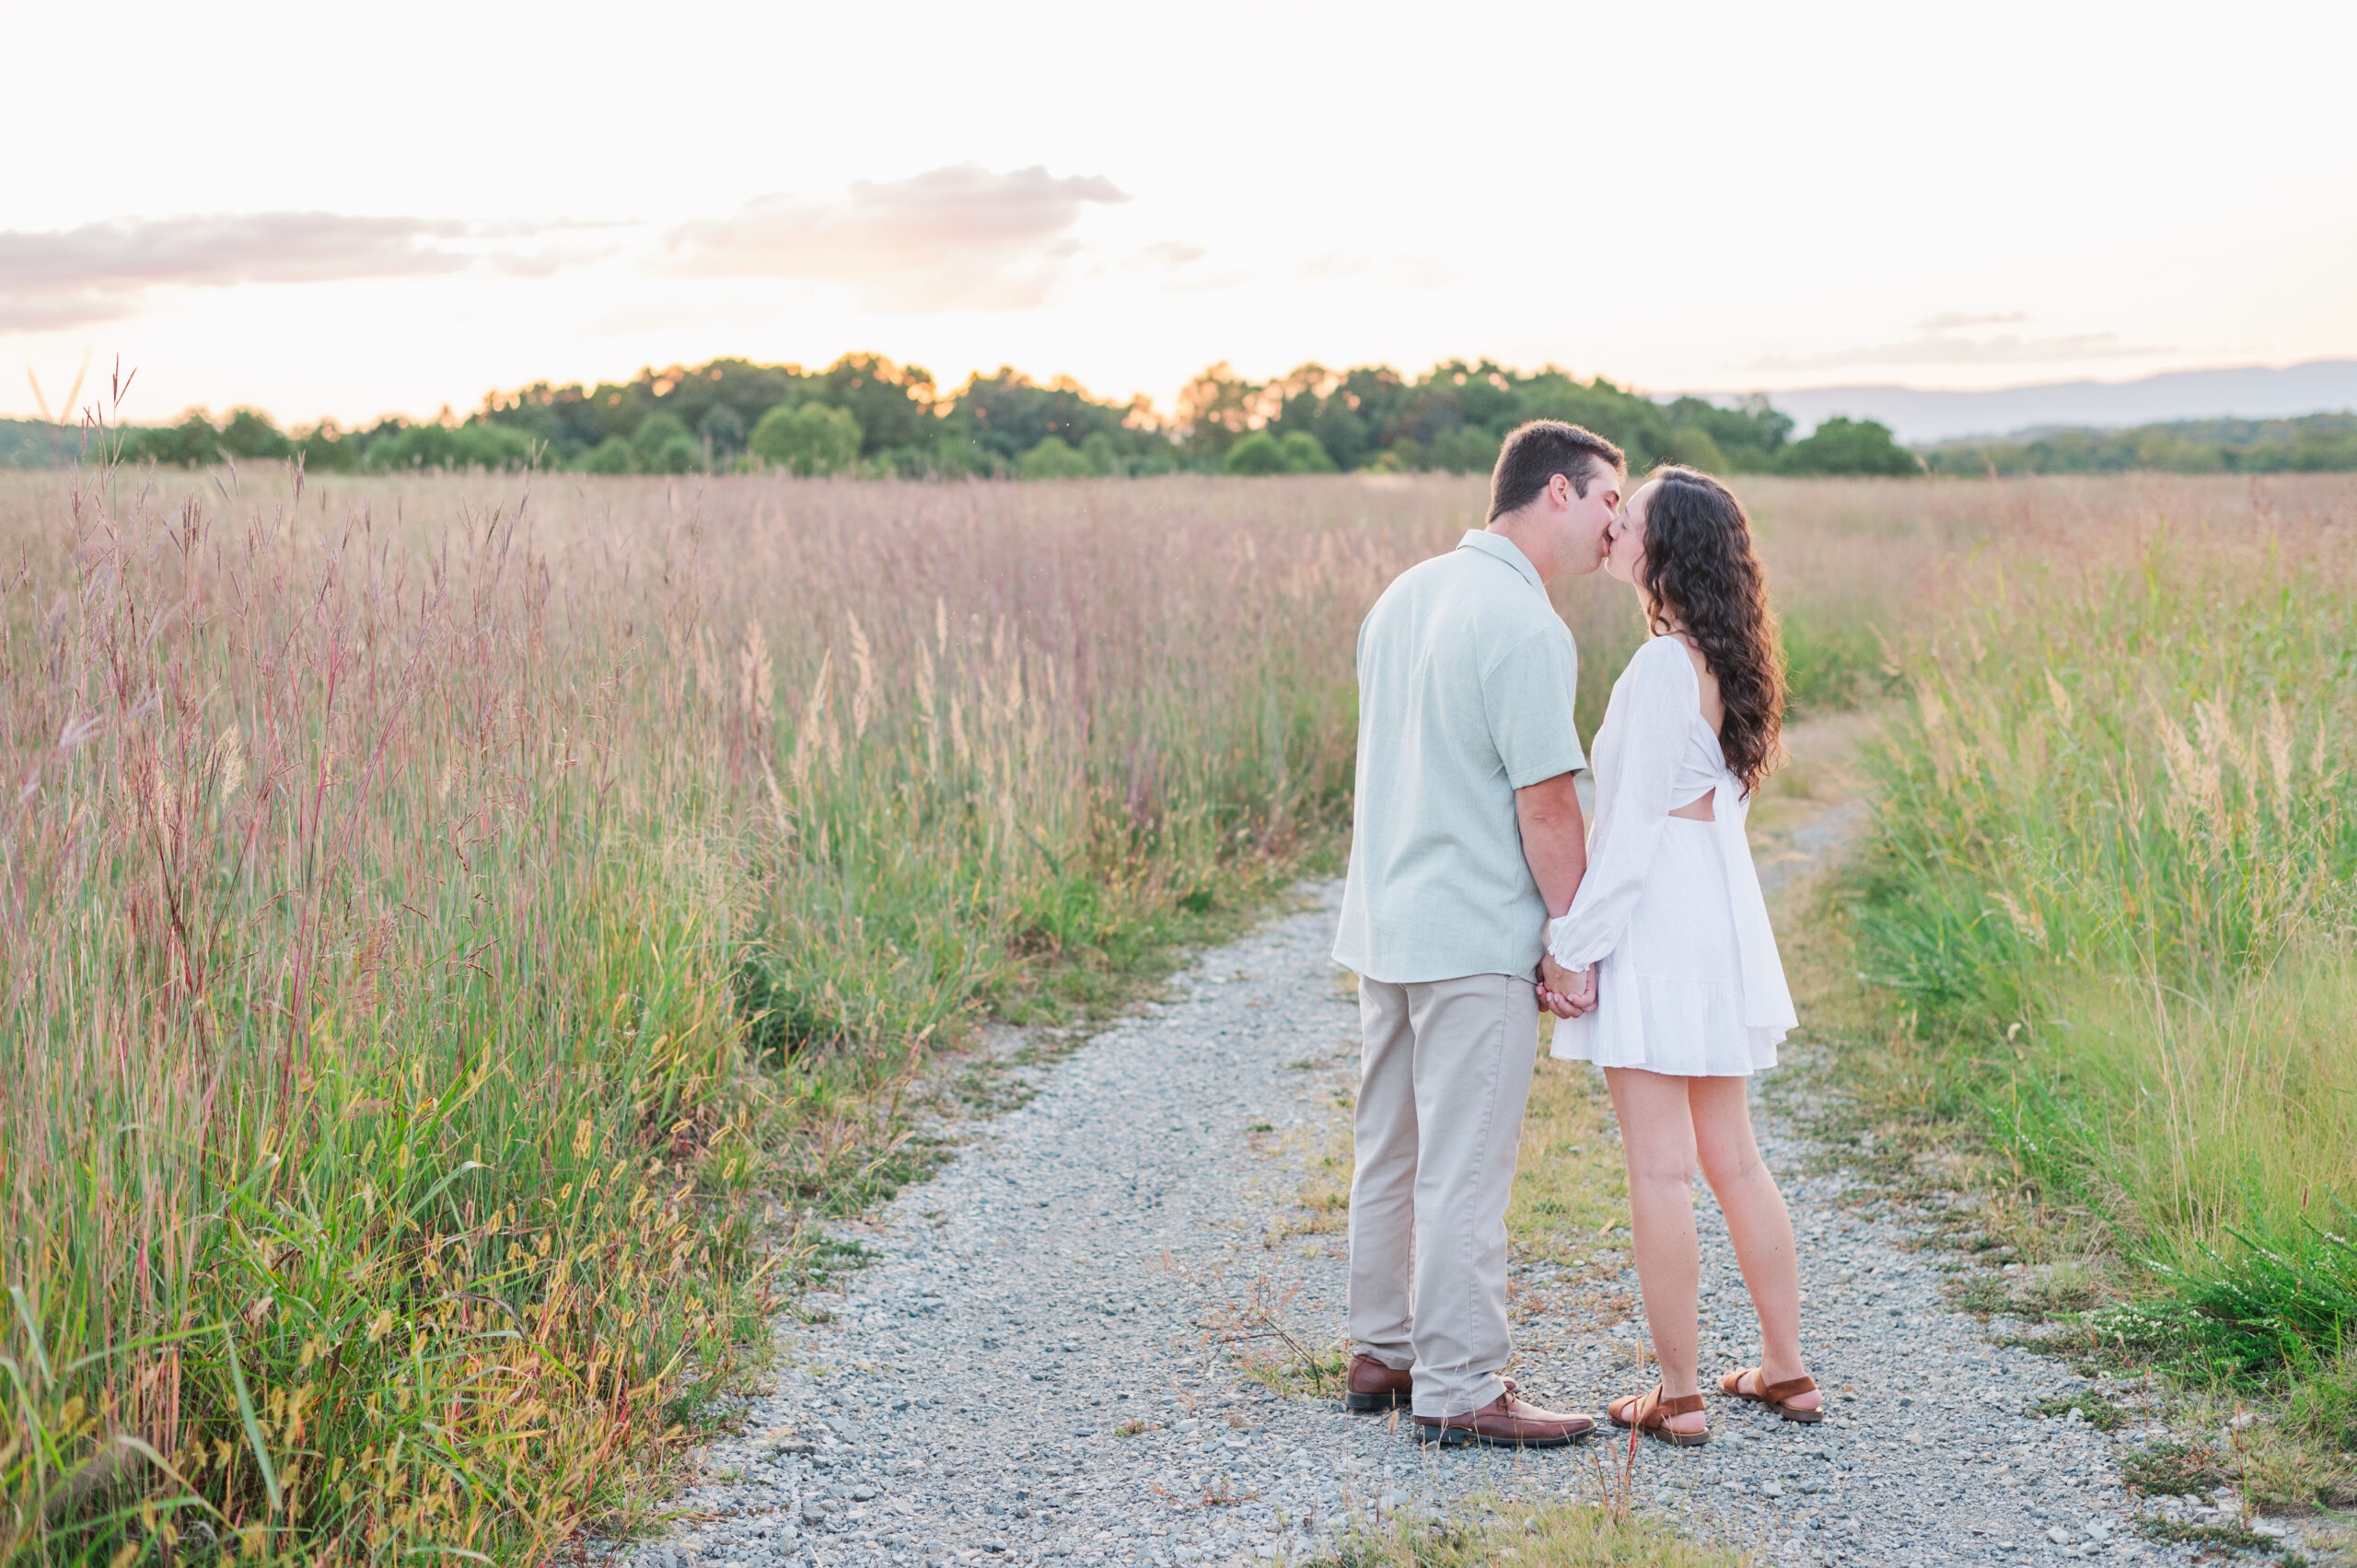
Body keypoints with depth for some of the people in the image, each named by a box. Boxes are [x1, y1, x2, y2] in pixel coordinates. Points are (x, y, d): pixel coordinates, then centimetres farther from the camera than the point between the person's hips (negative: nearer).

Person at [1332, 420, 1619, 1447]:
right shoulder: (1526, 629, -16)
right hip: (1475, 940, -9)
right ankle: (1458, 1391, 4)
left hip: (1384, 926, 9)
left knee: (1391, 1152, 16)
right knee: (1464, 1171, -2)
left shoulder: (1403, 596, 10)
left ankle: (1383, 1352, 26)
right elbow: (1547, 806, -17)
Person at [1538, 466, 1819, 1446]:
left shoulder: (1664, 667, -17)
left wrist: (1573, 948, -13)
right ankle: (1786, 1372, 23)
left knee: (1661, 1170, -1)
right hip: (1723, 920, 9)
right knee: (1732, 1157, 16)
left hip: (1656, 924, -9)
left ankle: (1677, 1396, 6)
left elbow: (1632, 828, -18)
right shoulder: (1726, 663, 11)